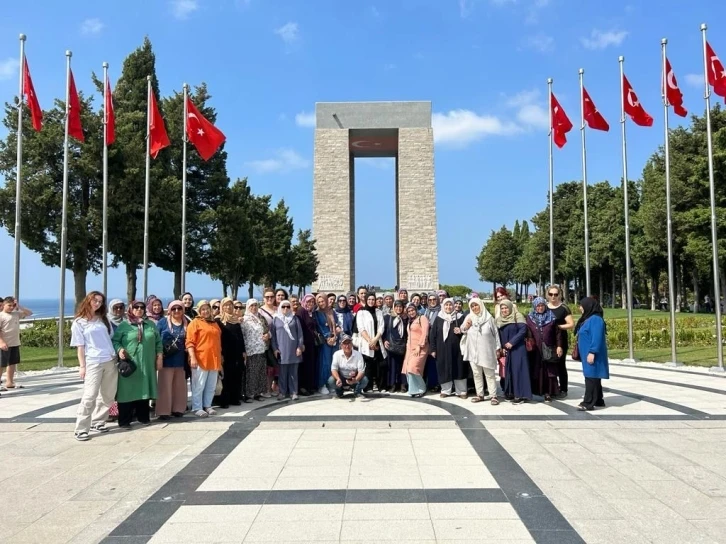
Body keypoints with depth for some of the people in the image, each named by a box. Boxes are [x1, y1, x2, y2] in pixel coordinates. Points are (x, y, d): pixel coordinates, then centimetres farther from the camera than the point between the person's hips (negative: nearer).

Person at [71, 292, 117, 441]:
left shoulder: (103, 319, 14)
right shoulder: (79, 322, 1)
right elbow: (80, 346, -2)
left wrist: (116, 354, 11)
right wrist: (82, 366, -7)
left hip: (110, 361, 5)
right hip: (93, 363, -5)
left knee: (108, 395, 8)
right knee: (90, 396, -10)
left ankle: (97, 422, 21)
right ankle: (81, 429, -4)